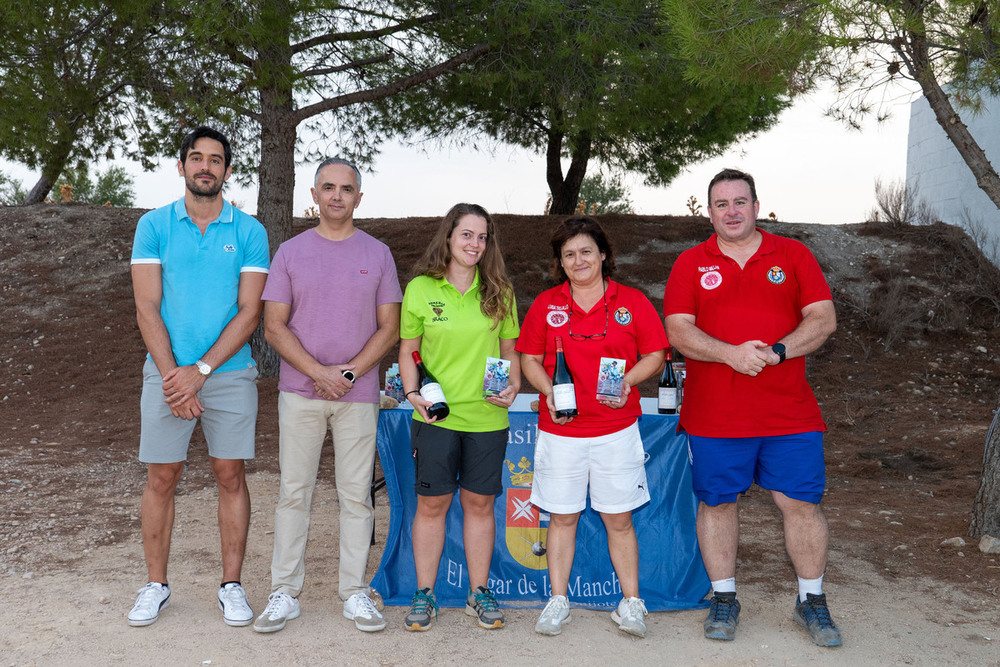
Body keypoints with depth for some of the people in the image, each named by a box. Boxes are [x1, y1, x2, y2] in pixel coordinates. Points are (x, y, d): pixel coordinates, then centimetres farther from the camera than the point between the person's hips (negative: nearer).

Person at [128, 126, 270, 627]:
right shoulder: (154, 225, 3)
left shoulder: (249, 232, 2)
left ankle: (231, 585, 16)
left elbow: (249, 313, -4)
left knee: (230, 477, 4)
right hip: (168, 372, 1)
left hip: (230, 374, 0)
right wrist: (173, 377, -12)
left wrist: (201, 370, -13)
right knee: (161, 478, 5)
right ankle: (156, 585, 19)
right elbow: (147, 309, -2)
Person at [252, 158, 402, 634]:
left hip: (358, 394, 0)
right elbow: (274, 326, 1)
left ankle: (355, 592, 15)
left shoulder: (377, 254, 7)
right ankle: (285, 593, 13)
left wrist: (348, 373, -9)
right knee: (293, 492, 3)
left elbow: (389, 327, 4)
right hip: (299, 392, 0)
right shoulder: (290, 252, 6)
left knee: (356, 494, 5)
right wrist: (319, 372, -12)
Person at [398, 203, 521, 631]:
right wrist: (412, 392, -8)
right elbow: (408, 350, 6)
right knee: (432, 502, 5)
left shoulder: (499, 291, 5)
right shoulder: (421, 289, 0)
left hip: (487, 416, 2)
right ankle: (425, 594, 19)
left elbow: (509, 349, 12)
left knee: (480, 502, 10)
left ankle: (478, 593, 23)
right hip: (436, 416, -1)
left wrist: (513, 386, -5)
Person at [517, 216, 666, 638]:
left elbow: (654, 355, 4)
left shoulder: (631, 302, 3)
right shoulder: (545, 304, 6)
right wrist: (548, 391, -9)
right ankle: (557, 601, 20)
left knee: (619, 519, 5)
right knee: (562, 517, 8)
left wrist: (628, 380, -14)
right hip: (560, 429, 1)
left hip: (617, 429, -1)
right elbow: (530, 359, 9)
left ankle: (630, 603, 17)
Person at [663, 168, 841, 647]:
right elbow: (678, 330, -5)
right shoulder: (691, 264, 4)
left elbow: (823, 319, 0)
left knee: (801, 502, 4)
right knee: (716, 502, 8)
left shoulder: (793, 255, 6)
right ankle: (724, 599, 24)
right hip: (713, 414, 0)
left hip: (789, 412, 0)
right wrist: (731, 354, -20)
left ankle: (811, 601, 23)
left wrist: (777, 351, -17)